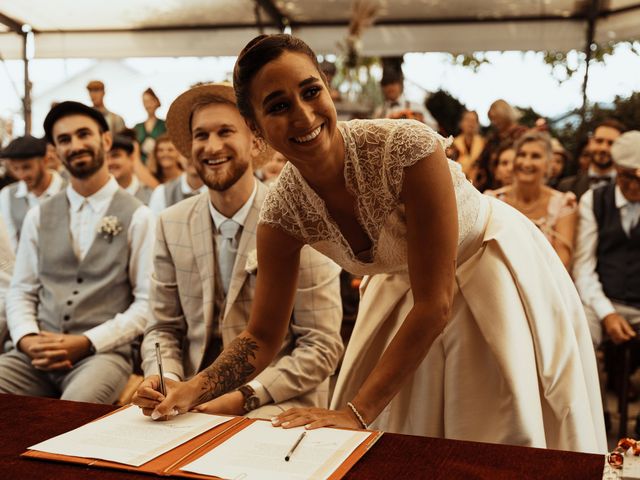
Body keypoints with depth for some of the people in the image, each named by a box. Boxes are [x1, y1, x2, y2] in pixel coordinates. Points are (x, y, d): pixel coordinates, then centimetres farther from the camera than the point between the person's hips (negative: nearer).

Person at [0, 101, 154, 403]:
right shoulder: (39, 217, 15)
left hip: (103, 353, -4)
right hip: (38, 353, 5)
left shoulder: (138, 217, 1)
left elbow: (148, 302, -4)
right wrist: (27, 339, -6)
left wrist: (86, 343, -13)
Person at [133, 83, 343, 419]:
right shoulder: (171, 225, 3)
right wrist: (164, 377, -12)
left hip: (277, 402, -4)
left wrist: (244, 397, -19)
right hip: (193, 399, 4)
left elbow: (322, 347, -10)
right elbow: (163, 328, 9)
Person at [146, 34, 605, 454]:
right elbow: (263, 337, -10)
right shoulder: (284, 210, -20)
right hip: (408, 288, 4)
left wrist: (355, 411, -31)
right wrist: (191, 391, -28)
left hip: (495, 270, -3)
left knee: (504, 441, 2)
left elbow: (434, 305, -31)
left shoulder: (408, 148, -35)